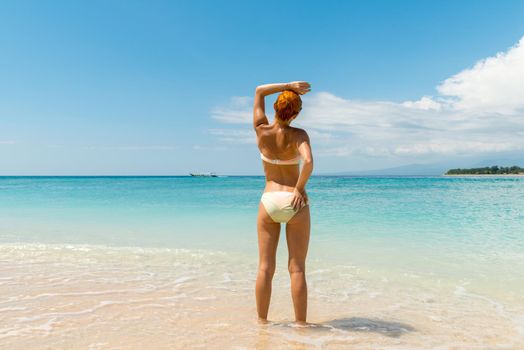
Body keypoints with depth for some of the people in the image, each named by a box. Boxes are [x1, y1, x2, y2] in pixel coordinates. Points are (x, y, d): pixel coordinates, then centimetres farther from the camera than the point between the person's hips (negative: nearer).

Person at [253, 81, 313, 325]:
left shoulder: (261, 130, -2)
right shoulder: (298, 135, -9)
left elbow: (259, 91, 11)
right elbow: (308, 162, -28)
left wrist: (288, 85, 4)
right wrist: (300, 188, -13)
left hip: (268, 202, 2)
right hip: (294, 203, -2)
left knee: (265, 268, 7)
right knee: (297, 268, 4)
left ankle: (262, 321, 14)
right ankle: (300, 324, 9)